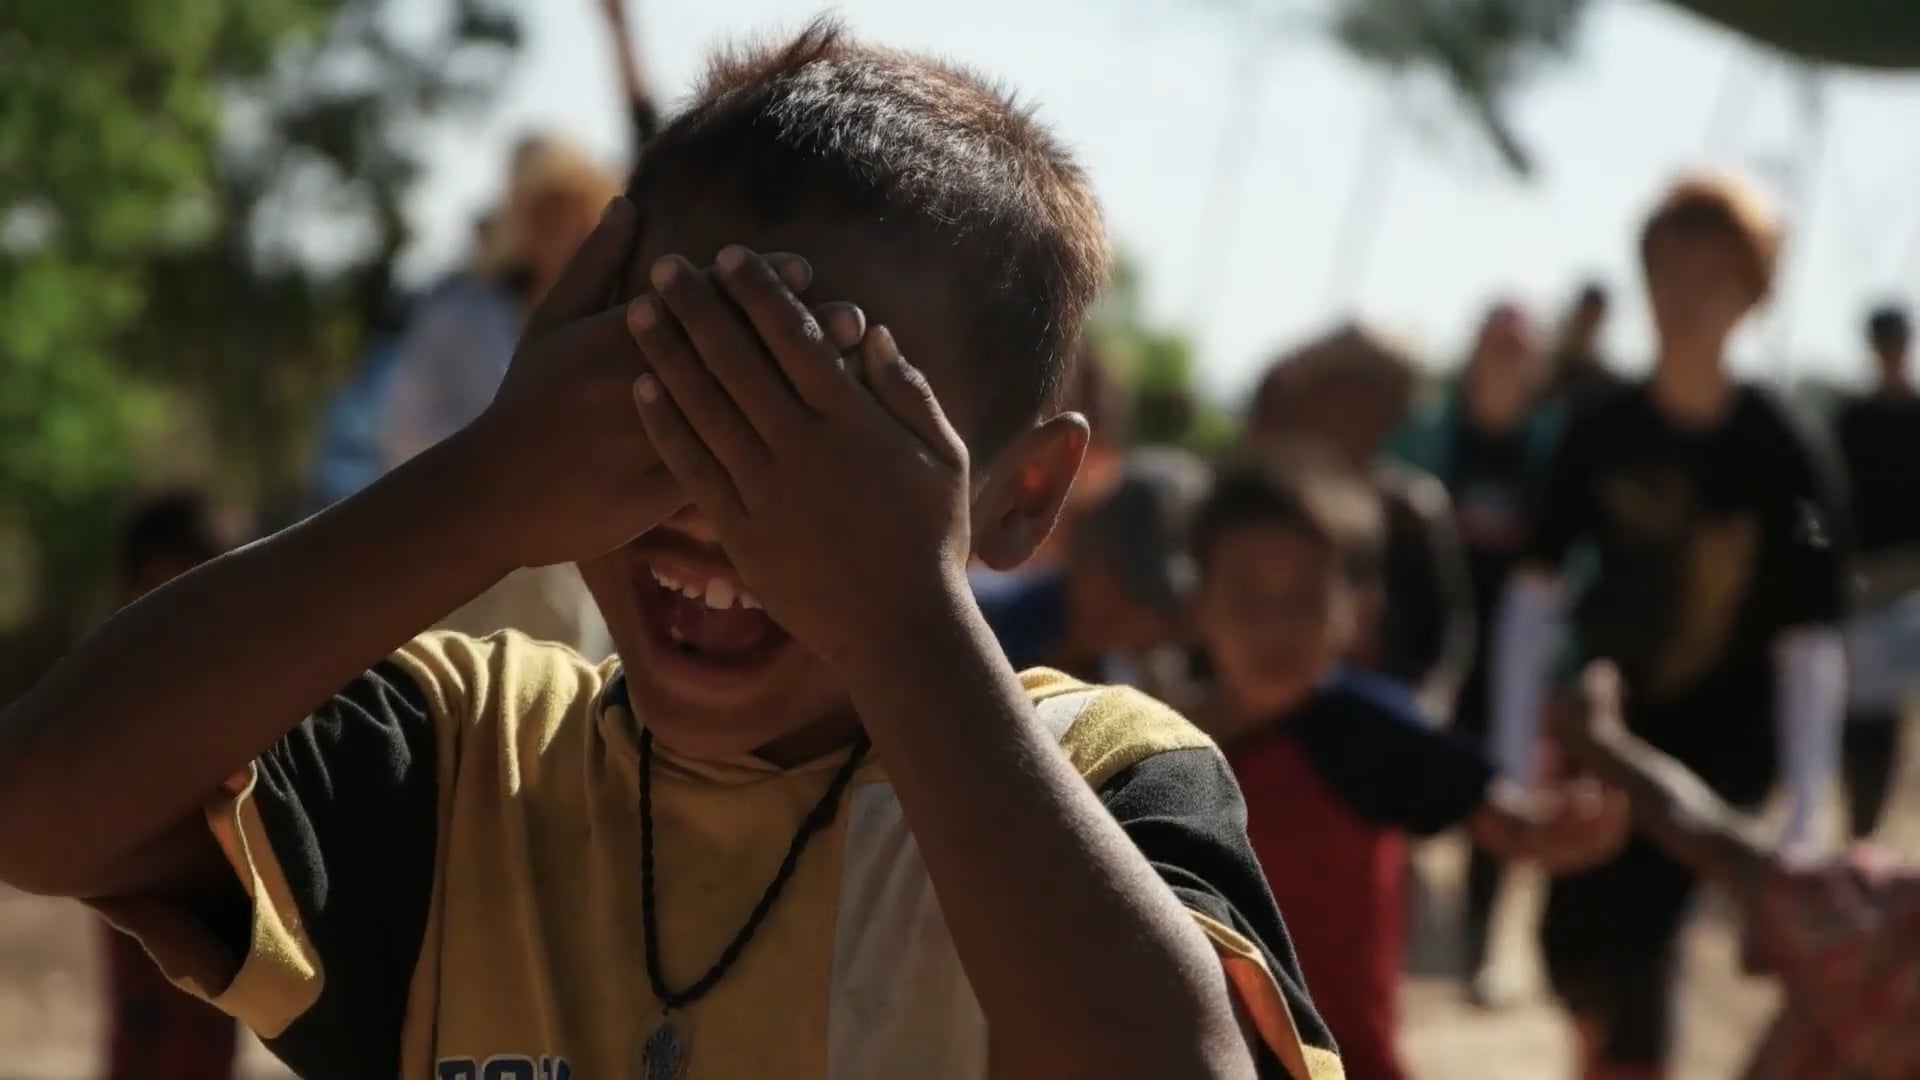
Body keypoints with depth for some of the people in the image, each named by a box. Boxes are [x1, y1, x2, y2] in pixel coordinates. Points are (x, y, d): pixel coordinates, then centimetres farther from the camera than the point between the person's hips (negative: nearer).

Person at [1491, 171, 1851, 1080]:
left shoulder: (1786, 457, -13)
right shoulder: (1601, 435, -2)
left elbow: (1810, 649, -13)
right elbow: (1536, 595, 3)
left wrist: (1801, 828, -16)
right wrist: (1516, 754, -1)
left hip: (1716, 756, -4)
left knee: (1630, 948, -13)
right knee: (1573, 947, 10)